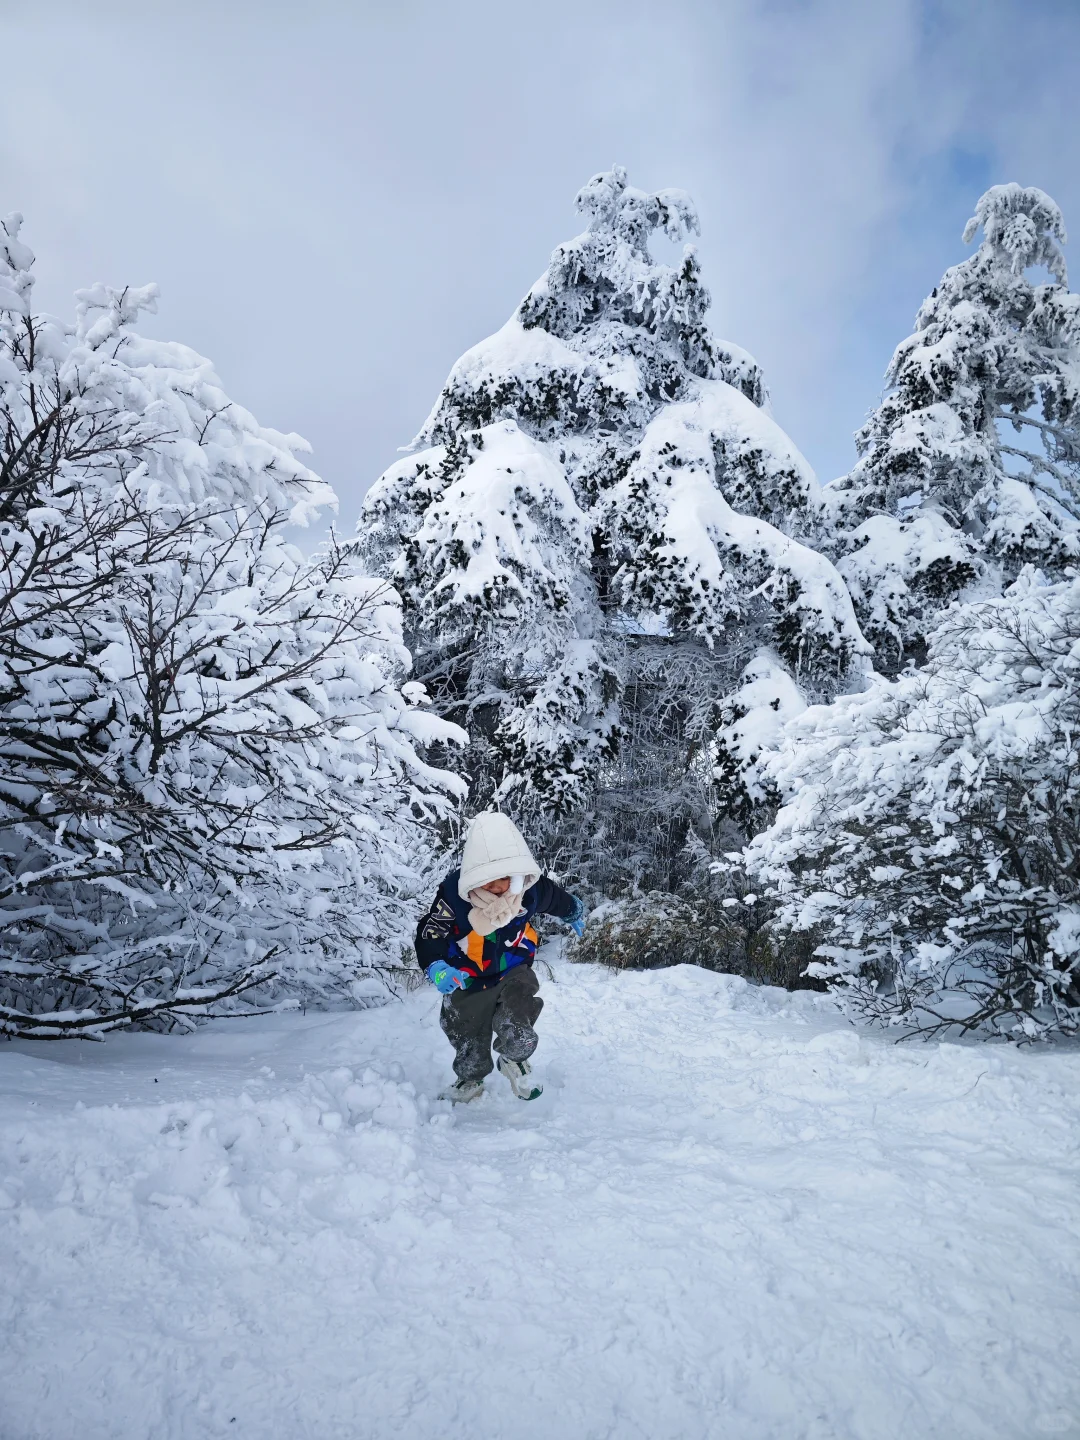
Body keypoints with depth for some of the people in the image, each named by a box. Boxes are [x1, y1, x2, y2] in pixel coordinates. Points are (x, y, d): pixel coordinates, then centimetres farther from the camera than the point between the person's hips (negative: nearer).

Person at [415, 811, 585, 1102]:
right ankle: (469, 1080, 50)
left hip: (513, 973, 0)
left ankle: (514, 1060, 24)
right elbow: (429, 935, -21)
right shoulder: (453, 893, -32)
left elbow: (560, 901, 2)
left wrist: (575, 915, 23)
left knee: (518, 1035, -13)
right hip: (467, 980, 0)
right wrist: (437, 968, -38)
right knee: (468, 1044, 17)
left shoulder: (532, 889, -23)